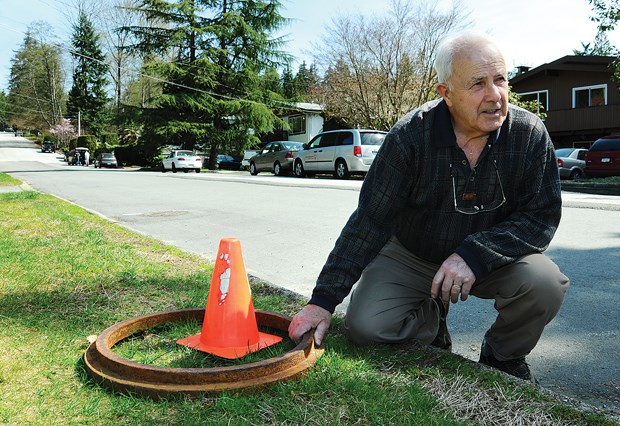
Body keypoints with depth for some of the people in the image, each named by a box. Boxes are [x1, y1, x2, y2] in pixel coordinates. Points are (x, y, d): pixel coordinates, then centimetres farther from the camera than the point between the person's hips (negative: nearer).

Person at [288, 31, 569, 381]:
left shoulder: (530, 134, -15)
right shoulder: (411, 136, -21)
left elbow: (543, 215, -13)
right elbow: (369, 221, -20)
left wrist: (474, 254, -31)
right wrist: (324, 300, -23)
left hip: (493, 258, 1)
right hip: (411, 256, -1)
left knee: (546, 283, -27)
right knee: (365, 326, -20)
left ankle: (503, 355, 6)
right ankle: (432, 319, 16)